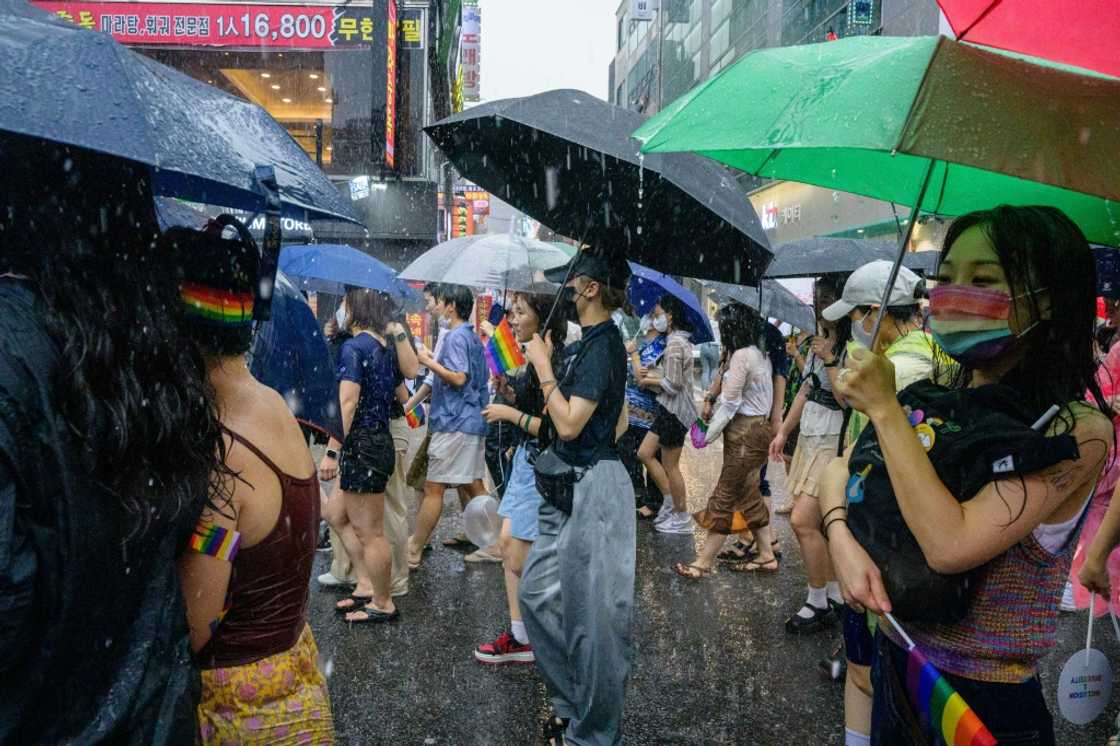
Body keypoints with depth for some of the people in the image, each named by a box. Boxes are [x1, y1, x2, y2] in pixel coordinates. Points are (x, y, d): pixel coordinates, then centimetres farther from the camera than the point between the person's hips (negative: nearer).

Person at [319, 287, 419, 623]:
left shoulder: (353, 347, -15)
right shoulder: (387, 345, 9)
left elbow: (347, 403, -22)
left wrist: (331, 452, -21)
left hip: (362, 445, -9)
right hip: (382, 441, 9)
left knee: (370, 532, 3)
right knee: (335, 513, 22)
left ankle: (383, 604, 16)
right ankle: (366, 585, 26)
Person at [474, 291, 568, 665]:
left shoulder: (552, 361, -20)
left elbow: (552, 429, -24)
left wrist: (509, 413, -16)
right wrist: (510, 393, 4)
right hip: (526, 459, 10)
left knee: (522, 561, -1)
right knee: (509, 544, 14)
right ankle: (520, 637, 25)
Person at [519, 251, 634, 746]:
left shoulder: (602, 344, -17)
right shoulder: (595, 341, 12)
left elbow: (568, 424, -21)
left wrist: (543, 366, -14)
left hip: (592, 489, -10)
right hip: (570, 488, 10)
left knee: (589, 614, 1)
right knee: (536, 593, 16)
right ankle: (570, 704, 31)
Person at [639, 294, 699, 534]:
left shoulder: (675, 344, -19)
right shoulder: (678, 340, 13)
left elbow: (673, 384, -22)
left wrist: (650, 379, -7)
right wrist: (651, 374, -3)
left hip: (675, 411, -10)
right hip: (669, 409, 10)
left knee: (670, 466, 1)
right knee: (644, 453, 13)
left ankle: (682, 518, 12)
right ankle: (670, 501, 20)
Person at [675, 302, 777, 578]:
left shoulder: (741, 355, -17)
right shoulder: (758, 353, 13)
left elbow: (730, 402, -15)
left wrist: (707, 435, -7)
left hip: (746, 432, -10)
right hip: (756, 427, 10)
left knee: (725, 496, -4)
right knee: (749, 494, 14)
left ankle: (703, 562, 2)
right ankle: (766, 556, 21)